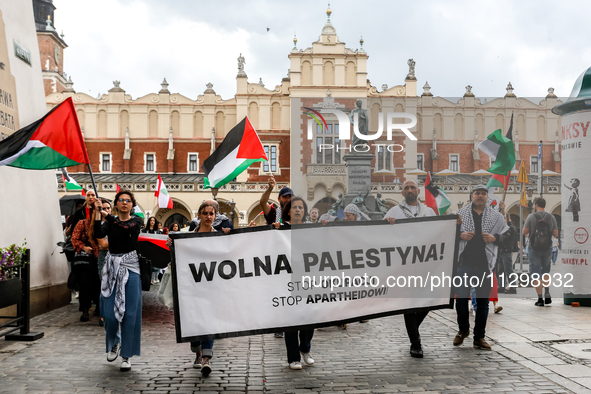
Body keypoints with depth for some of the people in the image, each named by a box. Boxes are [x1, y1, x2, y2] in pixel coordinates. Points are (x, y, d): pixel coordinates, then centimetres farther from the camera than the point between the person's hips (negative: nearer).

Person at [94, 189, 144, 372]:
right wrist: (97, 212, -16)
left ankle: (127, 355, 8)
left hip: (130, 268, -2)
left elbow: (126, 228, -18)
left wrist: (106, 215, -11)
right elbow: (99, 234, -12)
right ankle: (114, 343, 29)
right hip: (112, 267, 2)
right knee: (110, 312, -3)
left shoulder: (136, 220, 4)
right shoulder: (110, 222, 9)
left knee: (130, 313, -4)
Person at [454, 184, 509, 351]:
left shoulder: (496, 217, 9)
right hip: (464, 263, -1)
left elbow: (506, 236, 13)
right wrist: (460, 235, -10)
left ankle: (479, 337, 16)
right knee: (461, 298, -1)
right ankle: (463, 329, 24)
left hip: (485, 265, 1)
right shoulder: (460, 214, 5)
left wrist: (494, 238, -7)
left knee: (483, 301, 6)